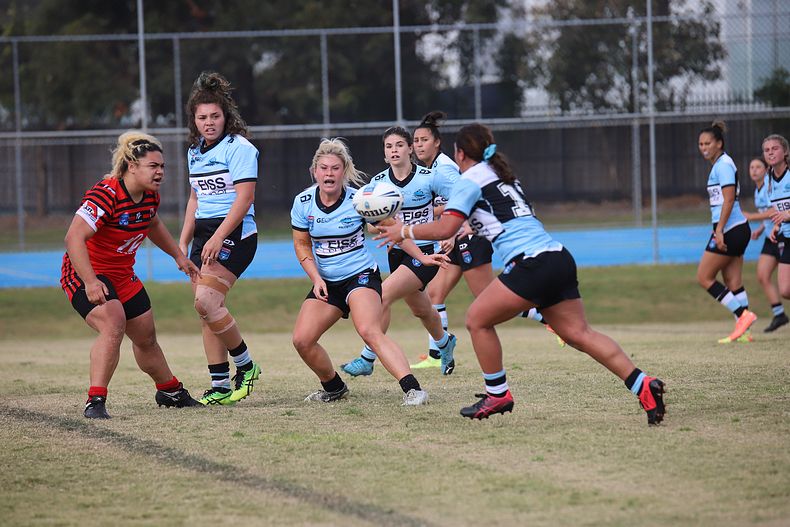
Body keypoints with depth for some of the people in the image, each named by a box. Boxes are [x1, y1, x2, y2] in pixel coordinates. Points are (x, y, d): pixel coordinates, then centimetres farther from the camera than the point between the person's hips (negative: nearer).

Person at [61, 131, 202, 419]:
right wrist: (90, 282, -44)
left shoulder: (150, 195, -2)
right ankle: (95, 402, -31)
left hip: (123, 274, 8)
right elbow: (74, 238, -36)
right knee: (113, 325, -31)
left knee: (146, 337, 21)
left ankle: (170, 391, 44)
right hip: (87, 275, -8)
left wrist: (179, 257, 26)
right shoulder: (106, 195, -29)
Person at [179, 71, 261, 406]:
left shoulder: (239, 147, -10)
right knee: (206, 312, 4)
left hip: (234, 234, -8)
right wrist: (183, 243, 19)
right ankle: (221, 387, 7)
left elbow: (244, 197, -16)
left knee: (206, 301, -21)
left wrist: (218, 238, -22)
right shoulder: (195, 152, 15)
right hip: (205, 236, 8)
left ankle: (245, 365, -5)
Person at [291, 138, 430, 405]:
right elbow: (302, 245, 8)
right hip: (326, 281, 5)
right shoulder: (303, 203, -5)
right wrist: (316, 279, -5)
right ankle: (334, 387, 20)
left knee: (369, 331, -29)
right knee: (302, 340, -6)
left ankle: (412, 389, -36)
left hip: (361, 276, -5)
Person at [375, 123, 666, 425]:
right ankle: (643, 385, -8)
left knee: (477, 319, 4)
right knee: (579, 333, 4)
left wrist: (405, 231, 4)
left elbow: (445, 229, -8)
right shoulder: (502, 176, 26)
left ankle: (497, 395, 10)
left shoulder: (470, 180, 0)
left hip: (532, 263, -8)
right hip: (560, 259, 8)